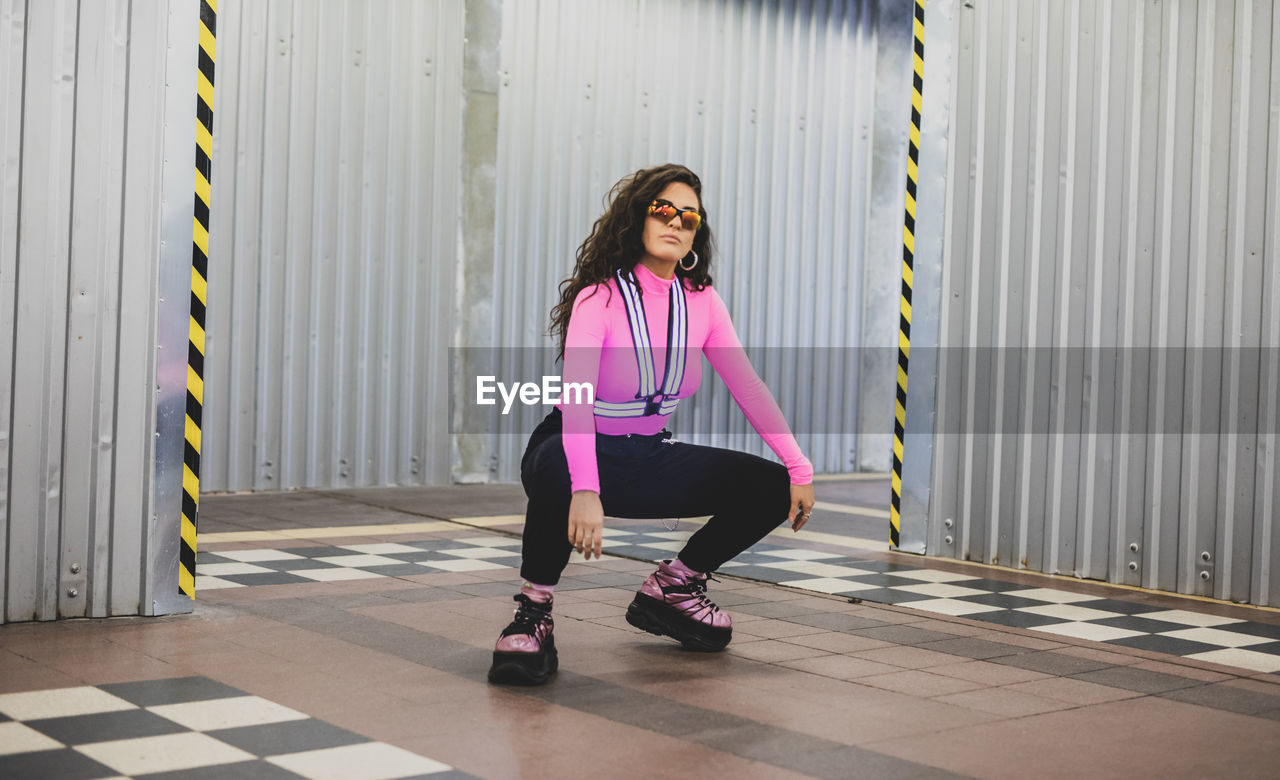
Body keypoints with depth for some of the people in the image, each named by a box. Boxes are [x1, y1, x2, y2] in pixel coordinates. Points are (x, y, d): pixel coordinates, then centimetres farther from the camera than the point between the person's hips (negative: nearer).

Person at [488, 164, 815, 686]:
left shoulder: (701, 301, -1)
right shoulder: (599, 297, -19)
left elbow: (748, 387, -1)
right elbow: (576, 395, -33)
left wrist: (800, 470, -10)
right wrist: (585, 490, -48)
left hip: (649, 457, 6)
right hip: (579, 453, -6)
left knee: (772, 489, -8)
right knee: (556, 474, -43)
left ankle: (671, 586, 11)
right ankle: (533, 613, -19)